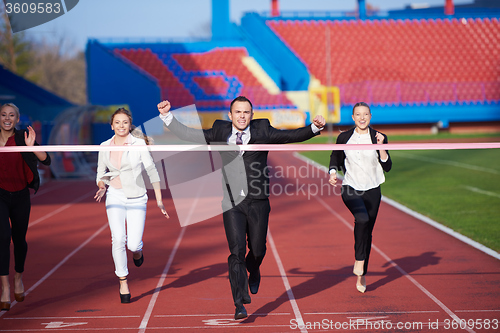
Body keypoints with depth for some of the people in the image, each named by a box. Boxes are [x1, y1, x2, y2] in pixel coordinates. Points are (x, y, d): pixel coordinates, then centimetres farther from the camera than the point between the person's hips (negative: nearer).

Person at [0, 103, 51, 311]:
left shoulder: (22, 138, -7)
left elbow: (46, 160, -16)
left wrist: (32, 146, -32)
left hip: (20, 196, 0)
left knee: (19, 239, 12)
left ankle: (18, 278, 39)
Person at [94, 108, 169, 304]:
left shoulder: (139, 144, -3)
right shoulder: (105, 147, 6)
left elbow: (152, 171, -2)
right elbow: (101, 174, 16)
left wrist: (159, 201, -4)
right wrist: (102, 186, -8)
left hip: (136, 198, -2)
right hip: (115, 197, 2)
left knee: (133, 244, -10)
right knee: (118, 239, -18)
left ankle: (137, 251, 29)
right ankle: (123, 282, -4)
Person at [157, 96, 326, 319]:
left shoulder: (262, 131, 4)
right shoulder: (220, 132, 6)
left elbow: (292, 136, 0)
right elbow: (188, 135, 11)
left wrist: (314, 127, -15)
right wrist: (167, 116, 5)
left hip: (258, 202, 1)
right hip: (232, 203, 0)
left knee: (257, 250, 8)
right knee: (236, 251, -8)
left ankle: (253, 270, 46)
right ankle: (240, 304, -3)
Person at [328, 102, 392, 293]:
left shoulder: (379, 138, 0)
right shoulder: (344, 137, 2)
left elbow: (387, 167, -4)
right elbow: (336, 158, 16)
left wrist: (381, 146, -17)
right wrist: (333, 173, -3)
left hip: (372, 191, 1)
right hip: (350, 189, -1)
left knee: (367, 232, 7)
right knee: (362, 219, -31)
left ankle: (361, 275, 22)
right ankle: (359, 259, -15)